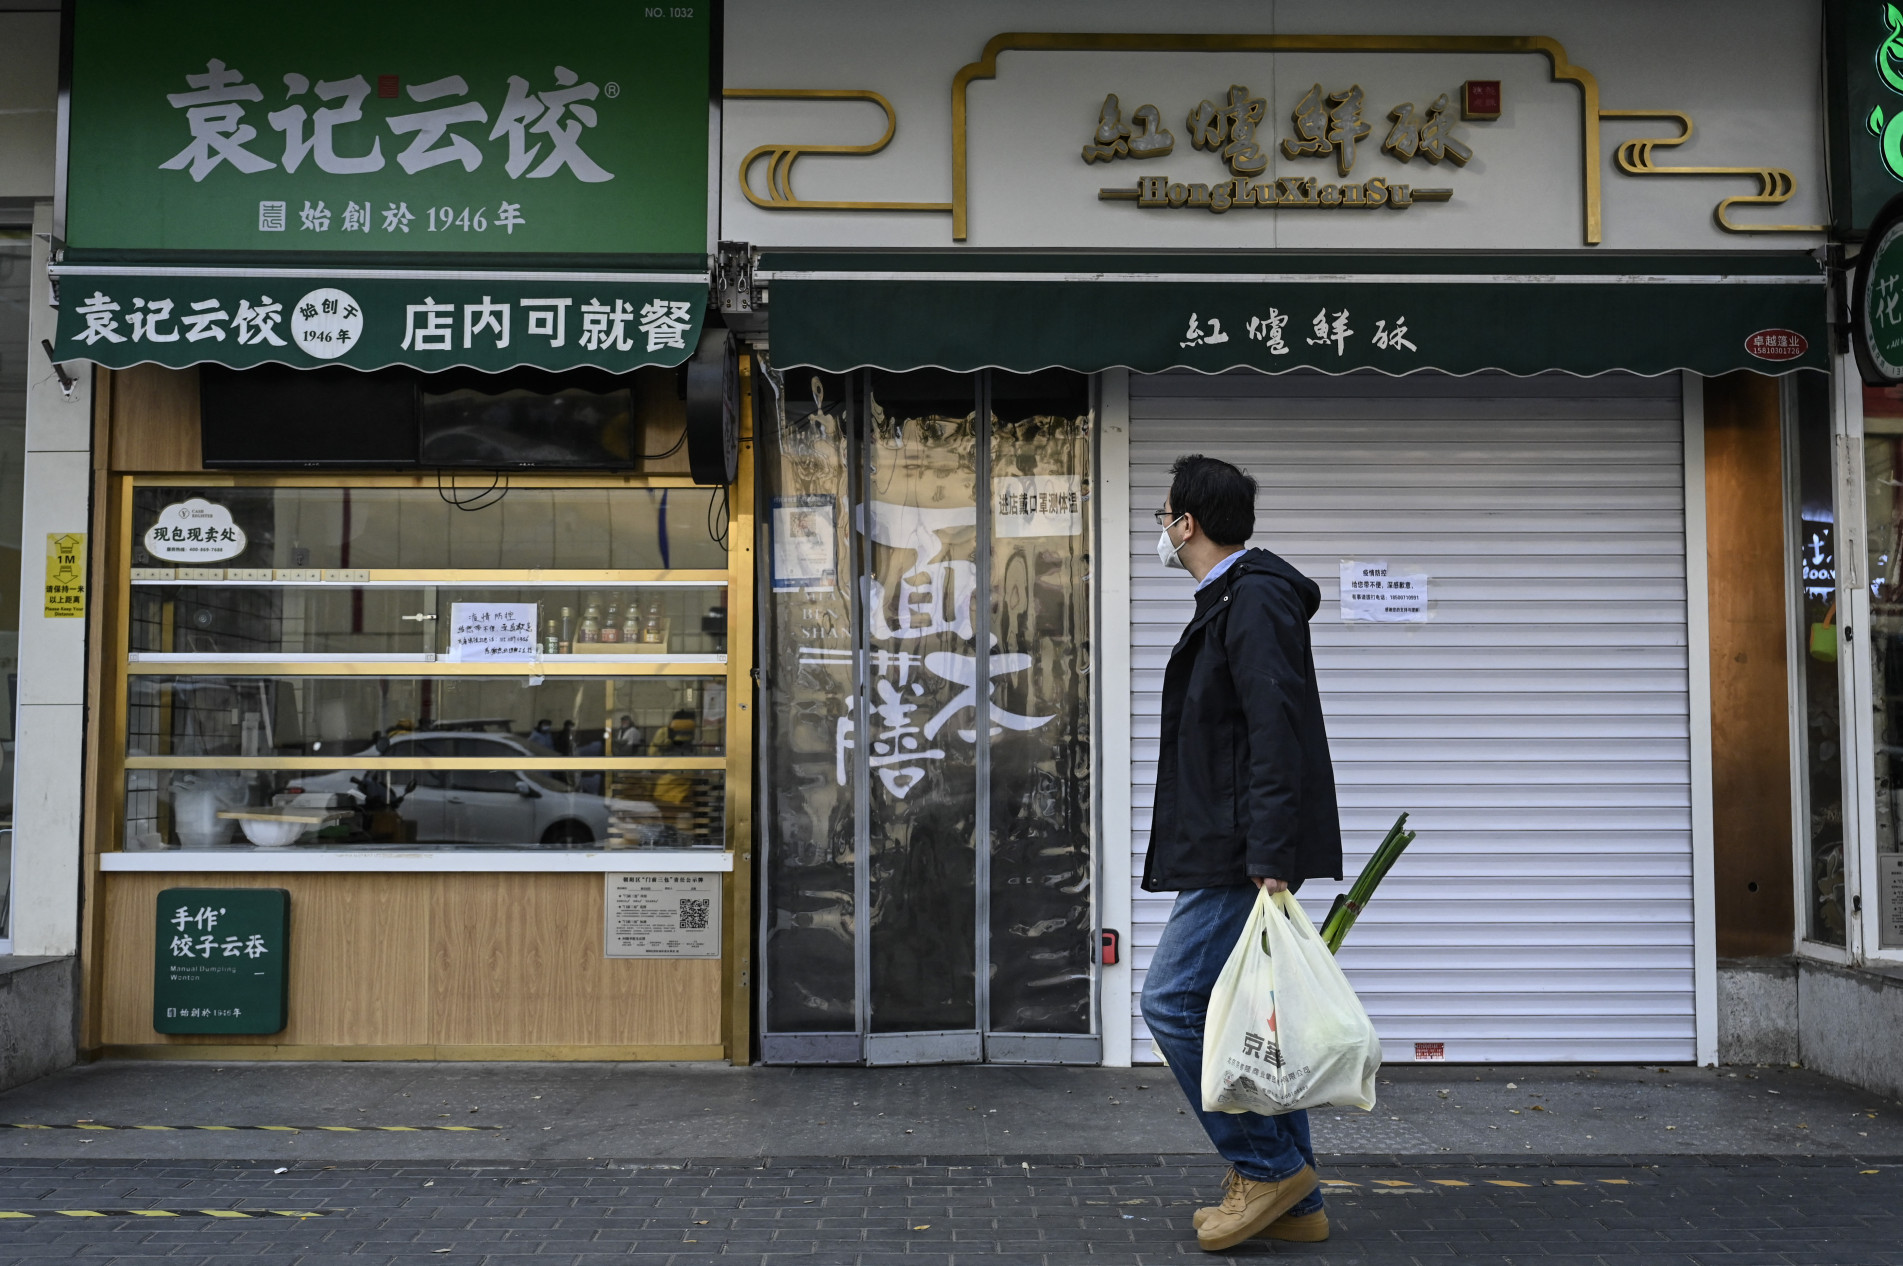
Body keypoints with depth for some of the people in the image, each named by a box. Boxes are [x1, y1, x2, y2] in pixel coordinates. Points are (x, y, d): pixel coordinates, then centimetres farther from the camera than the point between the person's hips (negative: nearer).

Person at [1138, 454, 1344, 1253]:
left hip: (1247, 856, -10)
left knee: (1173, 1001, -9)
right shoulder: (1230, 603, 19)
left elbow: (1276, 735, -22)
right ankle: (1293, 1201, 17)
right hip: (1235, 853, 10)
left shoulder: (1254, 602, -14)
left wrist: (1271, 857, -26)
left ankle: (1267, 1164, 1)